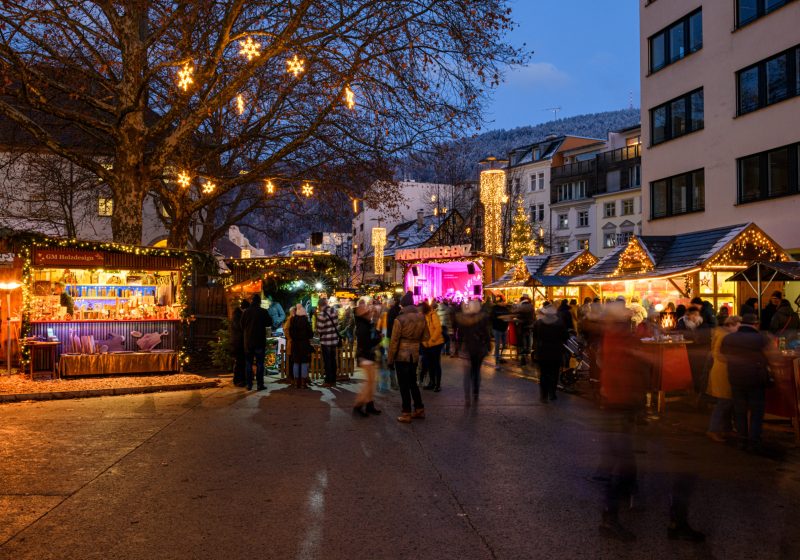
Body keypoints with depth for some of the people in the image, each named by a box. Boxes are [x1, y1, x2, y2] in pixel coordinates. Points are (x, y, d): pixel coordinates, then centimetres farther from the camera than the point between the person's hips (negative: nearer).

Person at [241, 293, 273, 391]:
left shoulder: (245, 312, 0)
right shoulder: (263, 311, -9)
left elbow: (242, 325, 8)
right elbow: (269, 323, 0)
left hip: (248, 341, 3)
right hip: (260, 342, -3)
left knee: (248, 363, 8)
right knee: (259, 363, 1)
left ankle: (249, 384, 8)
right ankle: (260, 384, -1)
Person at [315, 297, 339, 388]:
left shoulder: (321, 314, -17)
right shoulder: (333, 311, 2)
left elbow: (320, 329, -13)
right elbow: (336, 325, 7)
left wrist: (318, 333, 6)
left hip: (326, 341, -6)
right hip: (334, 340, 6)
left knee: (327, 362, 3)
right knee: (333, 361, 13)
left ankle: (328, 381, 6)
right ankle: (333, 381, 19)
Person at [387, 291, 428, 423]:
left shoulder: (399, 319, -14)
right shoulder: (421, 317, 0)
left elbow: (394, 341, -11)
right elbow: (425, 337, 9)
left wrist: (390, 359, -4)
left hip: (401, 355, -5)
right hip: (415, 355, 5)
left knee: (404, 385, 3)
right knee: (413, 382, 19)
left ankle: (406, 414, 8)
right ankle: (419, 409, 24)